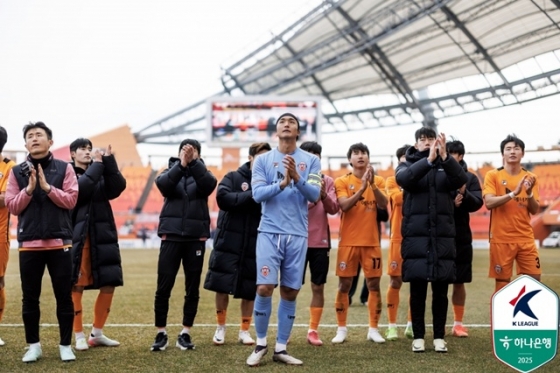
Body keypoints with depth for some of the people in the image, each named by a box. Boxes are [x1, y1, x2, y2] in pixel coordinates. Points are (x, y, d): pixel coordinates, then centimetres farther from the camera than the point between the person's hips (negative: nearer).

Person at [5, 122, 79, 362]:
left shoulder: (64, 169, 3)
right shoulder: (17, 172, 6)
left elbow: (71, 201, -4)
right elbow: (12, 206, 2)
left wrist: (47, 187, -14)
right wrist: (29, 189, -13)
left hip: (59, 242, -1)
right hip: (29, 244, 1)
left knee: (64, 296, 3)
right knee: (30, 297, 6)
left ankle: (65, 345, 13)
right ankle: (33, 345, 17)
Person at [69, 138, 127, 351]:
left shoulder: (101, 173, 15)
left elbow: (118, 187, -4)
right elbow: (79, 189, -18)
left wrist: (109, 161, -13)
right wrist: (97, 164, -13)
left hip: (103, 236, 5)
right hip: (77, 237, -5)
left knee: (109, 284, 6)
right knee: (76, 287, -2)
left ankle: (97, 333, 18)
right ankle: (79, 336, 8)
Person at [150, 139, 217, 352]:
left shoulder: (202, 173, 7)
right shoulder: (171, 171, 7)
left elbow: (210, 184, -15)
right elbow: (162, 184, -15)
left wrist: (194, 163, -27)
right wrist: (181, 165, -29)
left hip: (196, 237, 1)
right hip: (171, 236, -1)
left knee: (192, 289, 5)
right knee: (163, 288, -1)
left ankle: (185, 333, 15)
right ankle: (161, 333, 10)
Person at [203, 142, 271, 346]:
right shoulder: (233, 178, 2)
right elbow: (223, 198, -16)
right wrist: (252, 195, -19)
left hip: (255, 245, 1)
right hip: (228, 243, -1)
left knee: (250, 290, 4)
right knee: (222, 286, 1)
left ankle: (244, 330, 19)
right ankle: (221, 327, 18)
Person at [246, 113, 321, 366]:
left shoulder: (311, 161, 6)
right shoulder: (263, 160, 6)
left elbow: (314, 195, -4)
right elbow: (257, 194, -5)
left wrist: (297, 177, -21)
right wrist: (282, 184, -20)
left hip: (297, 234, 1)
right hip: (270, 232, -1)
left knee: (290, 292, 4)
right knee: (265, 288, -9)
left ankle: (281, 348, 13)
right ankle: (261, 344, 8)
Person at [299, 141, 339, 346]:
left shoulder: (328, 181, 6)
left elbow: (334, 209, -5)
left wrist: (323, 195, -24)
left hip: (320, 241, 2)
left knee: (318, 287, 4)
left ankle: (313, 330, 11)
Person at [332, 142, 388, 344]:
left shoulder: (378, 180, 6)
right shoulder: (342, 181, -1)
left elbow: (383, 205, -10)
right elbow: (344, 206, -16)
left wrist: (372, 184, -22)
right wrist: (362, 187, -26)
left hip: (372, 241, 2)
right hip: (349, 241, -2)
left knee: (374, 284, 2)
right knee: (344, 285, 1)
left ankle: (373, 329, 10)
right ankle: (341, 329, 10)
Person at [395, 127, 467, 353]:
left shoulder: (446, 166, 9)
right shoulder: (407, 165, 7)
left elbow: (461, 179, -12)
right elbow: (404, 178, -16)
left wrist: (445, 157, -28)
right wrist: (428, 160, -30)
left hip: (443, 235, 1)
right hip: (415, 236, -1)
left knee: (441, 290, 5)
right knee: (417, 289, 2)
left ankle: (439, 337, 13)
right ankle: (418, 337, 11)